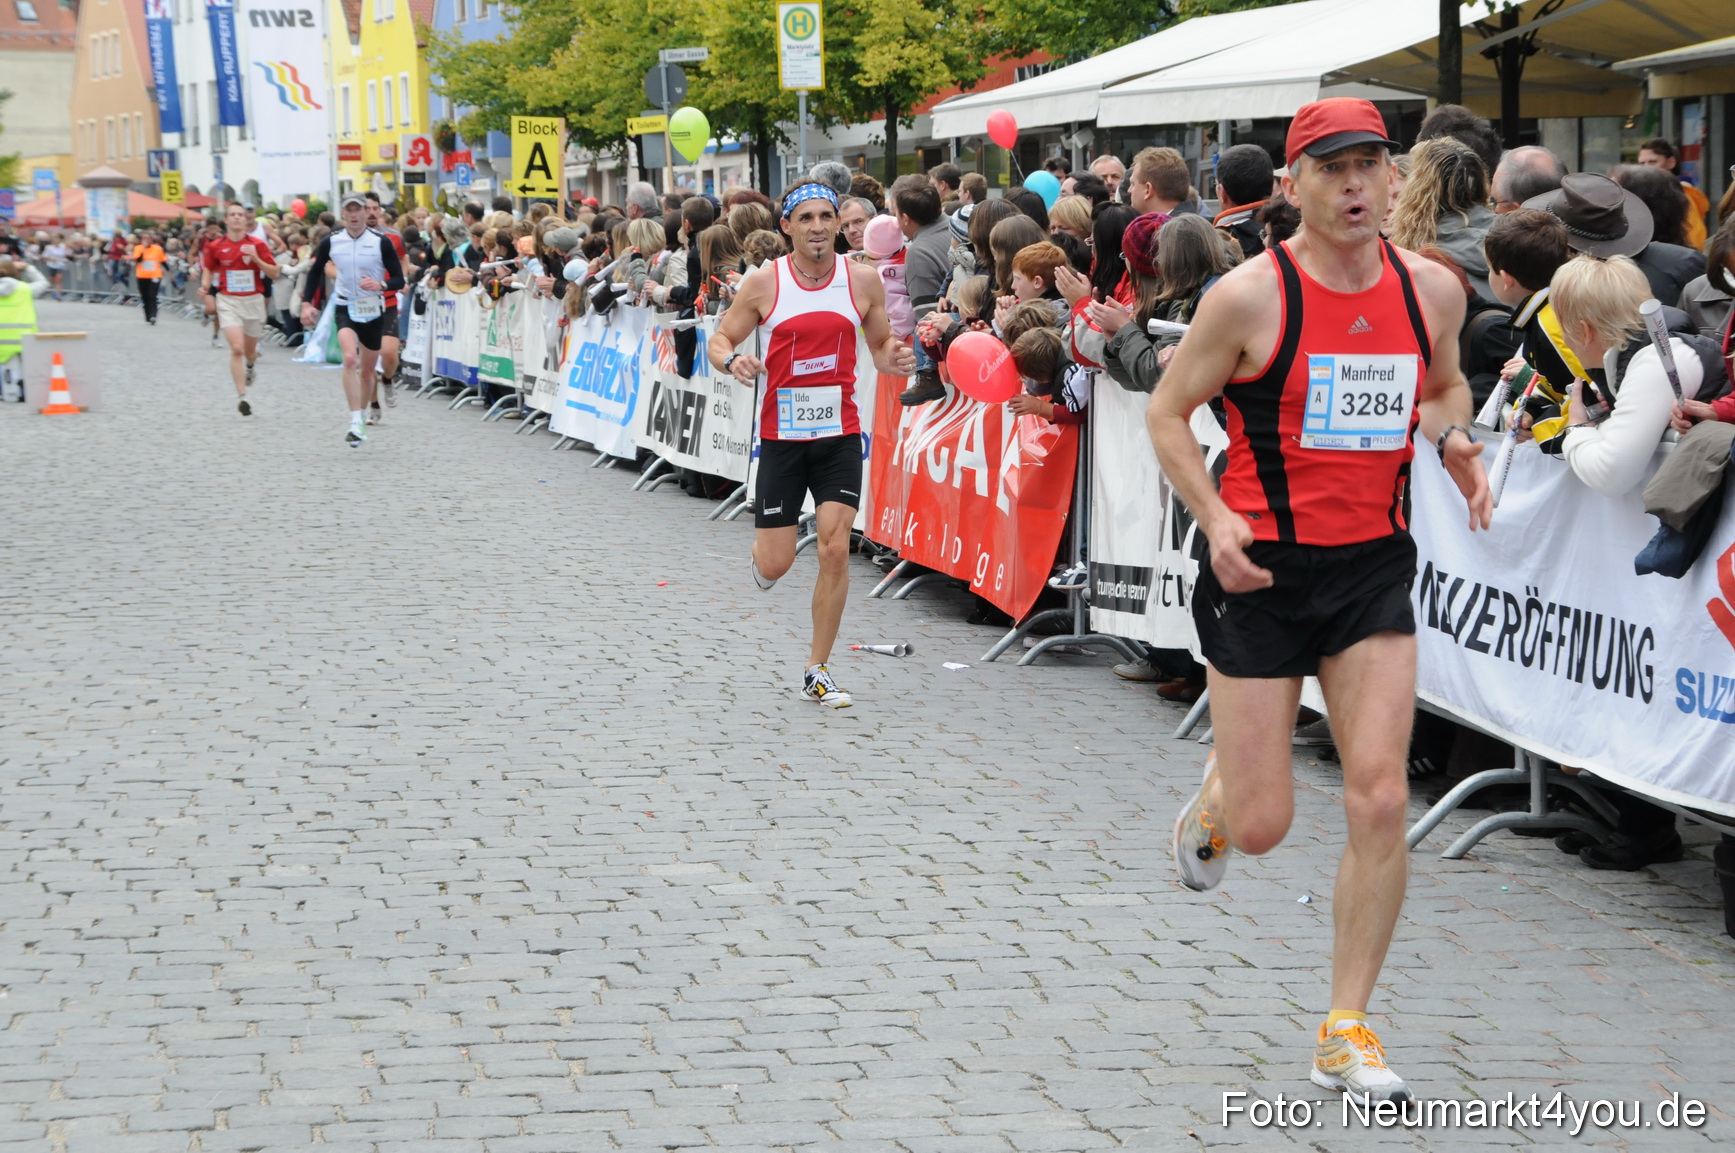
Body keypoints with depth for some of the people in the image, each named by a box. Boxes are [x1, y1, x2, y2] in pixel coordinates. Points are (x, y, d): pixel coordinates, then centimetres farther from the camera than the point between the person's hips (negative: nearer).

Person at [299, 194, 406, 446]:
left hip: (373, 311, 1)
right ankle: (355, 423, -30)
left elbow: (399, 280, -5)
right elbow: (315, 271, 13)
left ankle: (362, 416, 37)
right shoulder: (331, 242, -3)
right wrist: (307, 304, 7)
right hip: (345, 309, -1)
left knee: (367, 371, 12)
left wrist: (380, 285, -25)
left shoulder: (381, 242, -8)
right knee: (350, 359, -26)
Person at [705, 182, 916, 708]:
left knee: (835, 550, -10)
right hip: (781, 433, -1)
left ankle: (817, 673, 4)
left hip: (839, 433, 1)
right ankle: (760, 550, 41)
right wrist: (732, 360, -21)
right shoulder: (763, 282, -5)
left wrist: (893, 357, -10)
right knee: (776, 564, 0)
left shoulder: (862, 280, 0)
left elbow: (880, 342, 13)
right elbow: (718, 340, 2)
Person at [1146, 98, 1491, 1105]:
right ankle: (1217, 797, 41)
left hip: (1373, 566, 3)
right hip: (1264, 568, -3)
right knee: (1262, 826, 1)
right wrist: (1215, 516, -17)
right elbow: (1169, 412, -2)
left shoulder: (1433, 289, 1)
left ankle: (1348, 1033, 7)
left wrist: (1457, 441, -2)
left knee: (1381, 803, -7)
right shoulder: (1251, 296, -12)